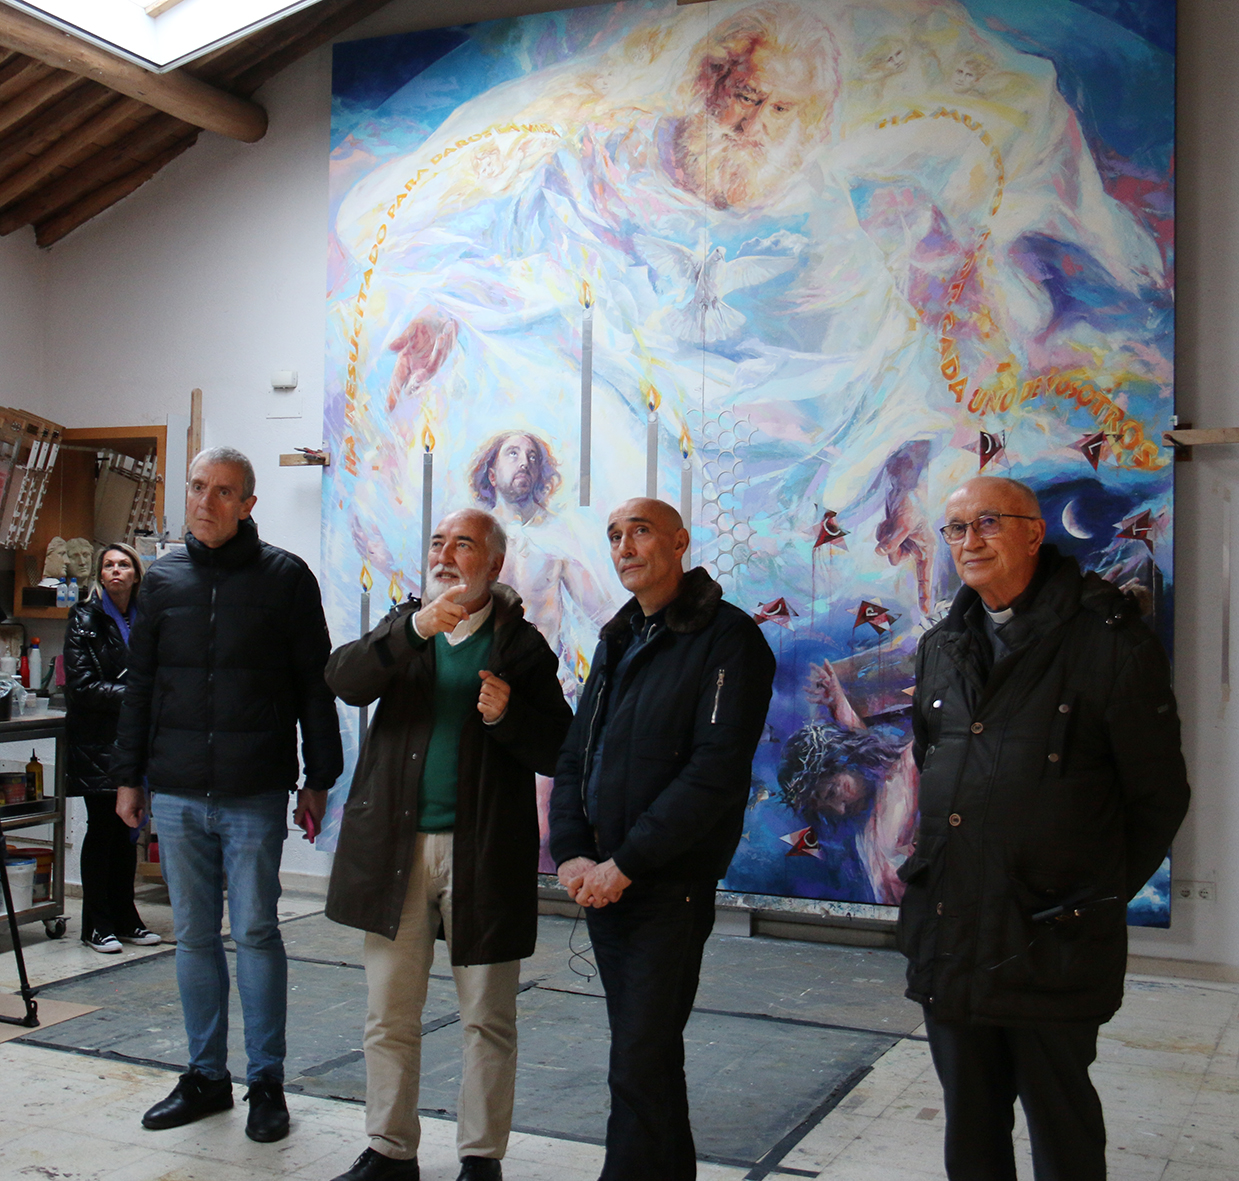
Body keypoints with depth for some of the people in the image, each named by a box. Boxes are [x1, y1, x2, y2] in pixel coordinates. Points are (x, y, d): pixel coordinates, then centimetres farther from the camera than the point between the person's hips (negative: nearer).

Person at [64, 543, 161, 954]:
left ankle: (125, 919, 17)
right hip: (97, 740, -4)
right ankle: (97, 924, 9)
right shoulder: (85, 618, -2)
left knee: (127, 830, 8)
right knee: (101, 829, 0)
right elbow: (82, 685, -9)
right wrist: (130, 697, -16)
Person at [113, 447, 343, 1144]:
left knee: (256, 933, 1)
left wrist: (318, 780, -1)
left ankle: (267, 1081, 14)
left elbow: (315, 685, 1)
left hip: (256, 795, -3)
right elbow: (140, 686, 15)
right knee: (194, 936, 10)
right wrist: (129, 777, 11)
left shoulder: (285, 577, -1)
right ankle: (207, 1075, 23)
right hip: (176, 793, 4)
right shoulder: (163, 581, 10)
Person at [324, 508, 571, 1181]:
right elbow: (345, 680, -11)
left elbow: (557, 752, 0)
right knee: (388, 1016, 11)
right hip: (395, 846, 3)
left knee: (487, 1019, 7)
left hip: (483, 853, -2)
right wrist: (417, 628, -24)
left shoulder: (521, 645, 2)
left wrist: (506, 716, -19)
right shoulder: (402, 629, 9)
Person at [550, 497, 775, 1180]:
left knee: (640, 1066, -6)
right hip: (602, 884, 7)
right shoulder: (617, 640, 14)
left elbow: (716, 772, -18)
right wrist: (571, 853, -3)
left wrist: (624, 864, -18)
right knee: (647, 1052, 16)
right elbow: (575, 754, 13)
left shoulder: (728, 639, -10)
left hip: (670, 886, -7)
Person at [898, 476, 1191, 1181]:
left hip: (1053, 947, -5)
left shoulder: (1112, 644, -10)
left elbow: (1159, 798, -5)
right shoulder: (941, 648, 9)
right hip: (947, 936, 5)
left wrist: (1099, 895, -1)